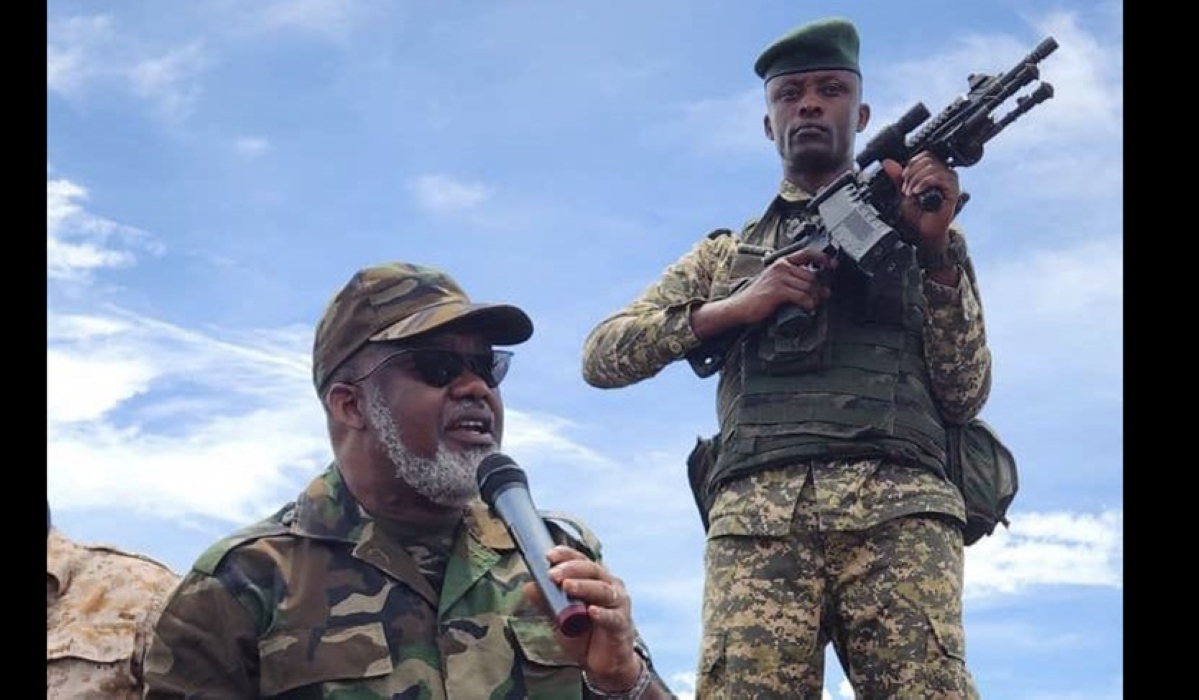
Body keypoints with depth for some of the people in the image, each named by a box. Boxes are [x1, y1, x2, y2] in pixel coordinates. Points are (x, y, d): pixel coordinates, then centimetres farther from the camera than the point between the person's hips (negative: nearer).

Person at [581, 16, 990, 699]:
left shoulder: (917, 233, 25)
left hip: (898, 508, 0)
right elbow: (601, 356, 17)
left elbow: (965, 397, 13)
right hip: (759, 514, 1)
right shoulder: (726, 254, 28)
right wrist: (732, 307, 3)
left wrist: (936, 251, 0)